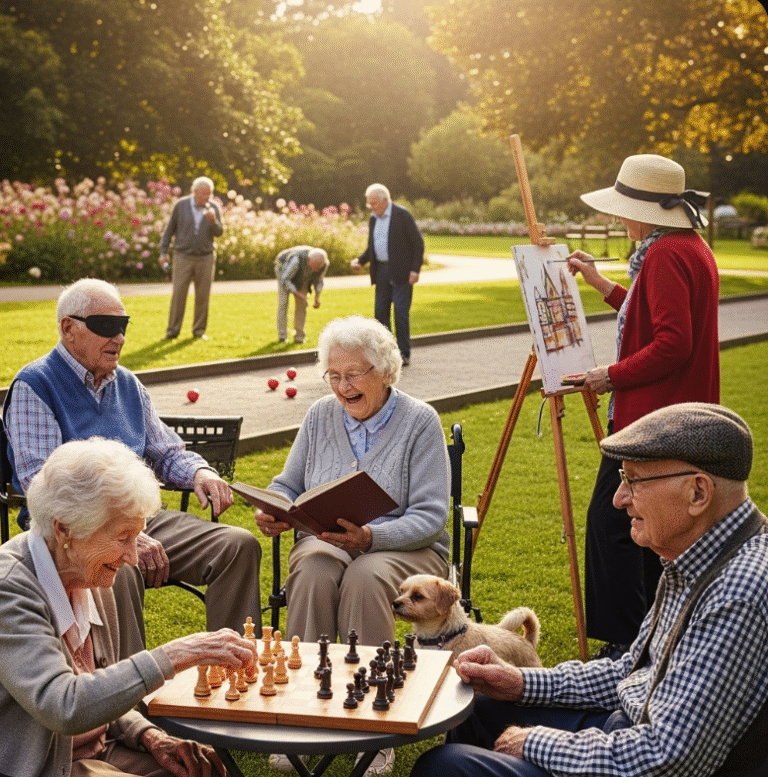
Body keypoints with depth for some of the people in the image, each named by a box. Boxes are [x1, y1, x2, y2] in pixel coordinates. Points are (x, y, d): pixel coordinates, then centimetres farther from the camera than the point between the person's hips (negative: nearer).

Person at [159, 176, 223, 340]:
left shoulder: (213, 207, 1)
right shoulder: (181, 205, -3)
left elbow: (219, 233, -2)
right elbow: (170, 229, 5)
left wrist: (213, 221, -22)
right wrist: (163, 252, 2)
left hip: (205, 258, 2)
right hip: (183, 257, -2)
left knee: (203, 295, 4)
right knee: (178, 293, -4)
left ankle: (199, 330, 15)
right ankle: (173, 330, 4)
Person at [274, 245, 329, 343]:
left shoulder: (324, 263, -27)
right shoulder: (297, 259, -44)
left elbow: (319, 280, -6)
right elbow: (284, 280, -35)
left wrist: (317, 297, -16)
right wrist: (298, 294, -38)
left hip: (302, 278, 4)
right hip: (284, 270, -4)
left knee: (301, 304, -6)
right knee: (283, 301, -15)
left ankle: (299, 336, -1)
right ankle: (282, 335, -12)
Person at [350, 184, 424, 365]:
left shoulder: (402, 215, -8)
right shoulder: (373, 219, 12)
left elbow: (418, 243, -9)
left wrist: (415, 269, -16)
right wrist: (359, 260, 1)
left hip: (401, 272, -7)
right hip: (381, 271, 7)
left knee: (401, 312, -7)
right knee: (380, 311, 6)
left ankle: (404, 354, 0)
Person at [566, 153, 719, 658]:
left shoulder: (665, 255, -18)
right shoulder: (694, 247, 14)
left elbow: (673, 345, -26)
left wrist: (613, 376, -14)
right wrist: (603, 285, 24)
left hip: (653, 417, -11)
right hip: (683, 418, 11)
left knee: (612, 522, -6)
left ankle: (626, 643, -2)